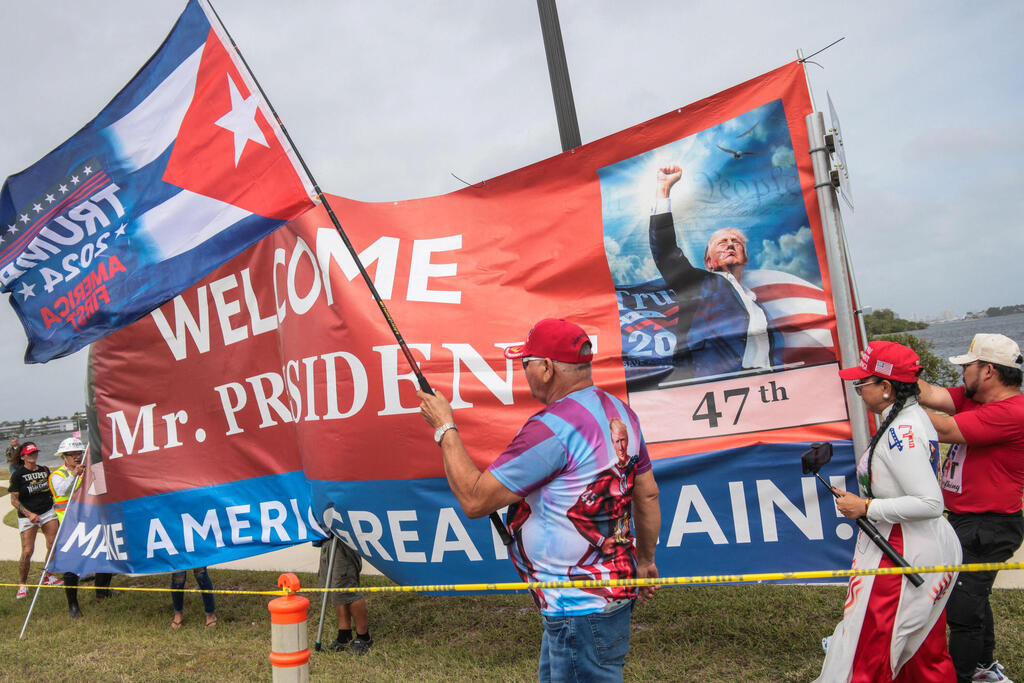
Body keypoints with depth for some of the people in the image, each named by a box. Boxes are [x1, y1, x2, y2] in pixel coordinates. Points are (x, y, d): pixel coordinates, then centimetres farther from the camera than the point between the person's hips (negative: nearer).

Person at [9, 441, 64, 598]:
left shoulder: (45, 470, 9)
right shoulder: (18, 474, -6)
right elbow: (14, 500, -8)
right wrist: (29, 514, -18)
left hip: (48, 512, 4)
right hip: (27, 516, -4)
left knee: (53, 545, 1)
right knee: (27, 551, -9)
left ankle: (48, 576, 21)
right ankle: (22, 584, 9)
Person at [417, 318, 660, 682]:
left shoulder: (552, 427, -26)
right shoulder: (620, 411, 3)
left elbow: (474, 499, -21)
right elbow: (647, 494, 12)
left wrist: (444, 428, -10)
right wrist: (645, 560, 24)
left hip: (581, 609, -10)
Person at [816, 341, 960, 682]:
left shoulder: (900, 433, -23)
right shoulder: (913, 417, 9)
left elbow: (930, 503, -27)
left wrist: (867, 508, -22)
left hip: (902, 553, -11)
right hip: (931, 547, 11)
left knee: (870, 655, 0)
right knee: (927, 655, 23)